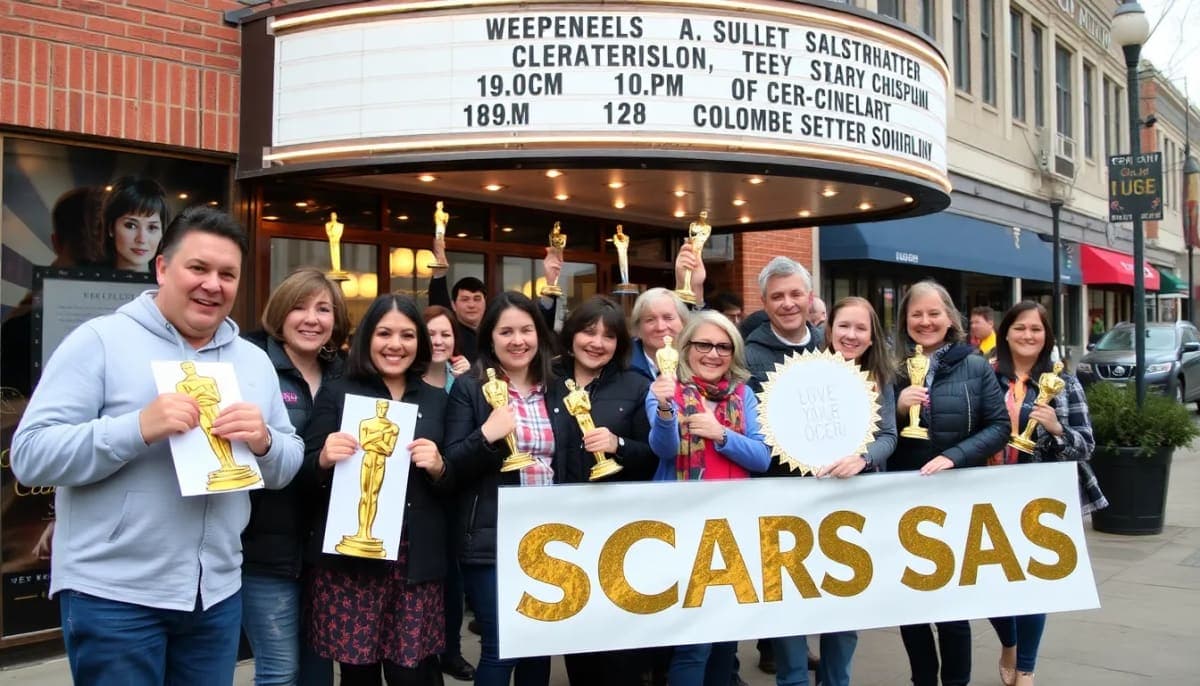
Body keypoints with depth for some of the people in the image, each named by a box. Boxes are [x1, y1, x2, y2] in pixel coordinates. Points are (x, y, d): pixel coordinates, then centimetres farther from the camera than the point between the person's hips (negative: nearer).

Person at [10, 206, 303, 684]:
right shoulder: (99, 340, -7)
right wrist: (140, 428, -26)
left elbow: (287, 468, 9)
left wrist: (264, 442, -13)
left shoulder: (253, 360, 9)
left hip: (218, 594, 5)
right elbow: (30, 456, -13)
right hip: (112, 594, -5)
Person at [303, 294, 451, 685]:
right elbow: (304, 473, 2)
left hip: (416, 561, 2)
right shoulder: (337, 393, 5)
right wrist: (325, 459, -19)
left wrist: (438, 468, -9)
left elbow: (453, 487, 12)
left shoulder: (436, 400, 12)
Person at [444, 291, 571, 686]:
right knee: (501, 648, -1)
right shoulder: (469, 388, -3)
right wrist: (487, 436, -24)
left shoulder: (557, 390, 10)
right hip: (492, 541, -4)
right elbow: (452, 467, -9)